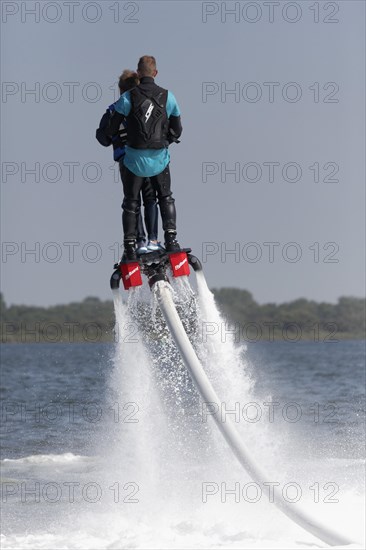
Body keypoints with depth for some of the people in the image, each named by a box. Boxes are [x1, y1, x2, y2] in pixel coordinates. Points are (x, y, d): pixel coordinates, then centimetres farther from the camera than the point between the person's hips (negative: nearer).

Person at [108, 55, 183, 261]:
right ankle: (171, 239, 6)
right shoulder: (168, 97, -4)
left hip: (134, 159, -1)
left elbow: (111, 128, -4)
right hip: (160, 158, 1)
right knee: (166, 198, 21)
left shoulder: (128, 97, -10)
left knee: (131, 203, 13)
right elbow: (177, 129, 5)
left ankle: (130, 247, 9)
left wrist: (110, 137, 19)